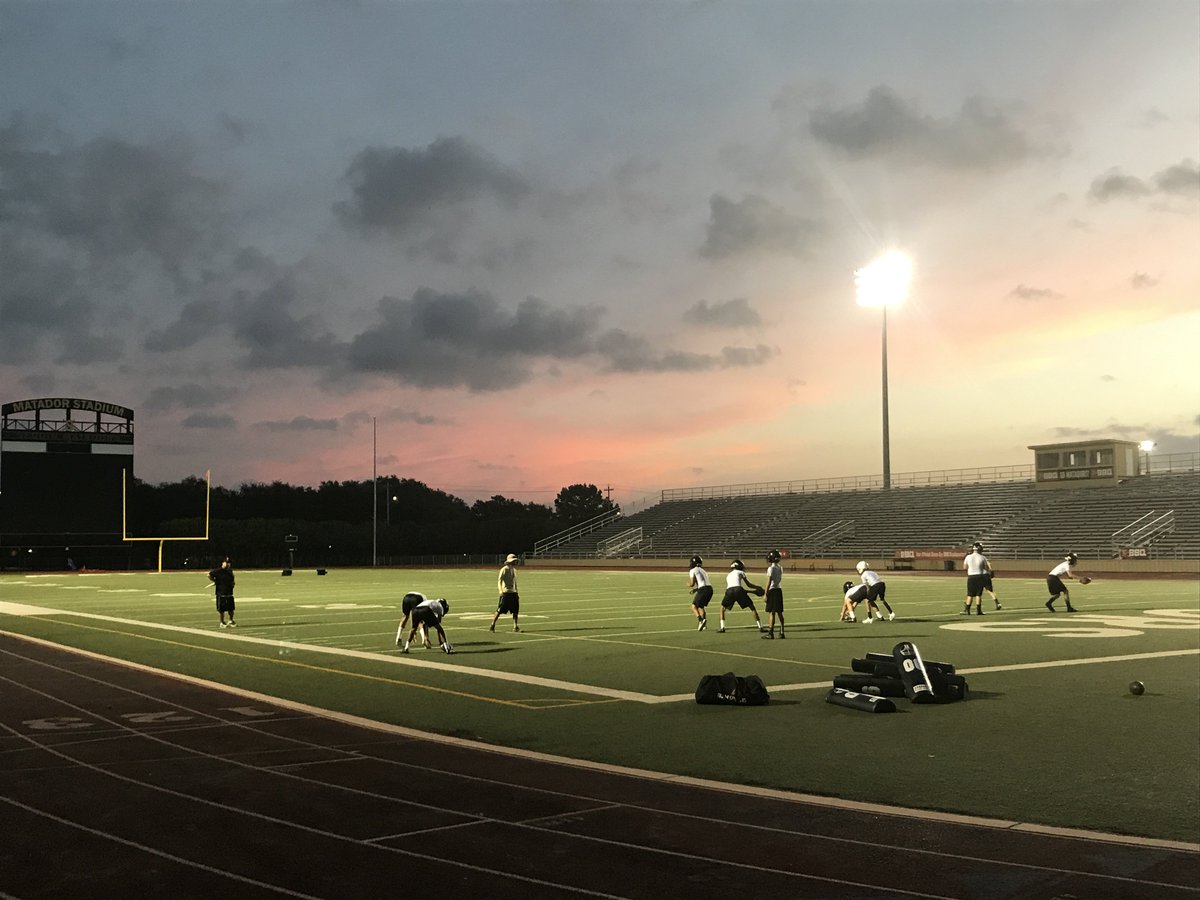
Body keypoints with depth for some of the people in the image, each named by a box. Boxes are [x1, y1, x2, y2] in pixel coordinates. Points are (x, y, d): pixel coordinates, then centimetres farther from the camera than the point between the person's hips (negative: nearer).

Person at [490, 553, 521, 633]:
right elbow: (499, 580, -15)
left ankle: (515, 626, 7)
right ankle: (492, 625, 3)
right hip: (506, 593, -7)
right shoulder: (504, 569, -8)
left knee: (516, 611, 2)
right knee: (500, 610, -7)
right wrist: (500, 591, -28)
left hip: (513, 593, 7)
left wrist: (517, 593, 24)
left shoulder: (514, 570, 16)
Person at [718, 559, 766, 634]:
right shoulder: (740, 572, 21)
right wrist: (758, 587, 39)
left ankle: (722, 627, 10)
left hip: (729, 591, 3)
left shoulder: (728, 575, 34)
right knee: (752, 608, 12)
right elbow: (748, 584, 22)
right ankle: (760, 627, 9)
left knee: (723, 609, 24)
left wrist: (753, 591, 38)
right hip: (738, 590, -3)